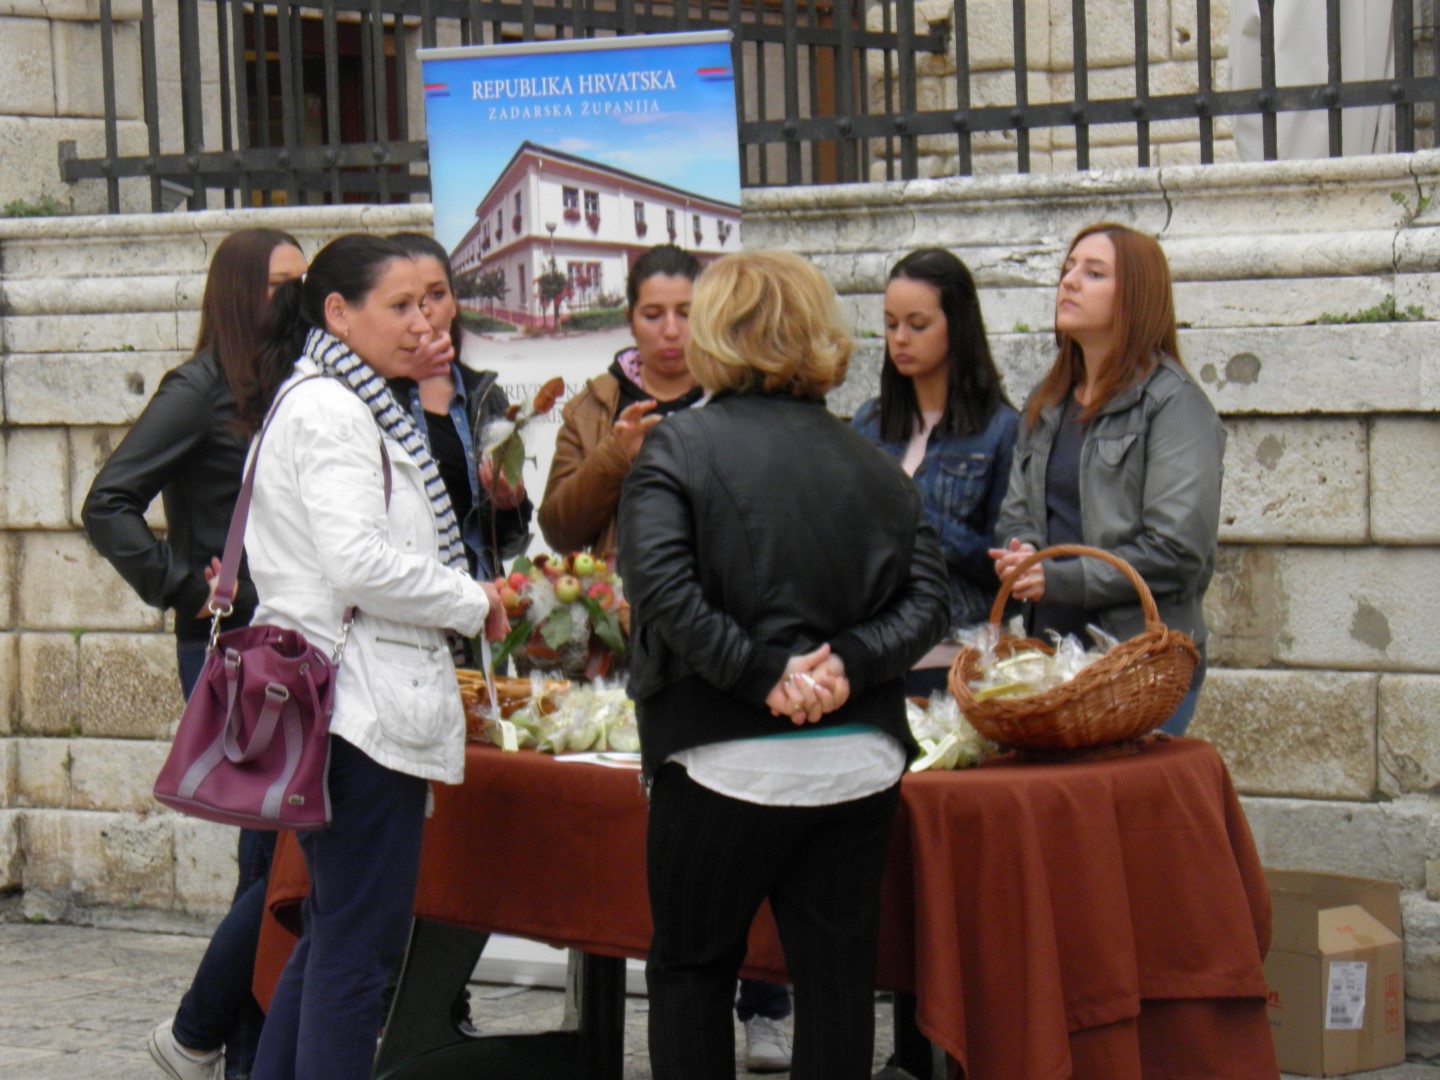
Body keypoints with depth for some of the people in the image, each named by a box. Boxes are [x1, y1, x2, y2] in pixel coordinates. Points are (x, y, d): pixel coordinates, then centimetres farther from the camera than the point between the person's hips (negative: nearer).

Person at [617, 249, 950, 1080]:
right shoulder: (871, 464, 9)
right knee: (838, 974, 9)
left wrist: (764, 674, -15)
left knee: (691, 967, 11)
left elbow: (663, 589, -18)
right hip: (858, 757, 4)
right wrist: (851, 664, -9)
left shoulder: (680, 449, -4)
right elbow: (928, 598, 1)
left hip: (726, 759, -3)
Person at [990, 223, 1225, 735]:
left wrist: (1058, 579, -15)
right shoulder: (1048, 402, 17)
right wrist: (1020, 554, -4)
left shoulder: (1175, 404, -7)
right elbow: (1017, 512, 20)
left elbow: (1177, 554, -14)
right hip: (1052, 649, 7)